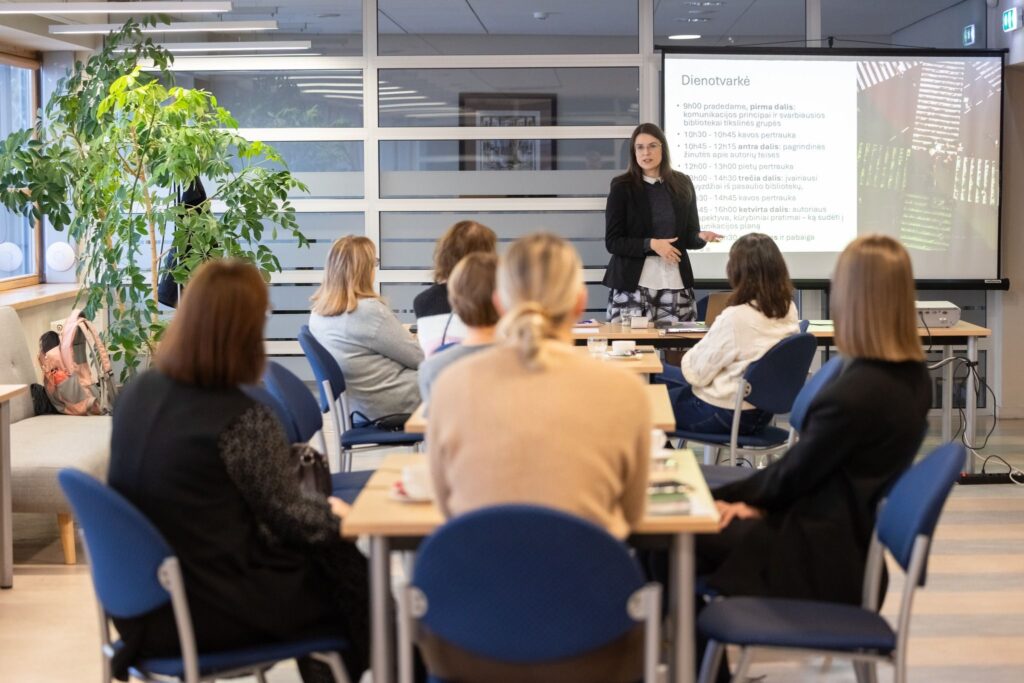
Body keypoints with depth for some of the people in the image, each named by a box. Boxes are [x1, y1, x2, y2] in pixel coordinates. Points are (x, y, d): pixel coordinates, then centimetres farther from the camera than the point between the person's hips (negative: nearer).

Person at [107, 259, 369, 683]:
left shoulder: (137, 394, -1)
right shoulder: (242, 420, -23)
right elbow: (289, 517, -11)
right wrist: (335, 514, 11)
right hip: (208, 610, -7)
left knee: (318, 555, 25)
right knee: (354, 577, 16)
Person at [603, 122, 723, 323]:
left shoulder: (682, 184, 9)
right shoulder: (622, 187, -1)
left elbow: (689, 235, 14)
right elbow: (612, 242, -4)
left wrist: (701, 237, -9)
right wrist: (651, 244, -16)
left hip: (675, 284, 3)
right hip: (632, 285, -3)